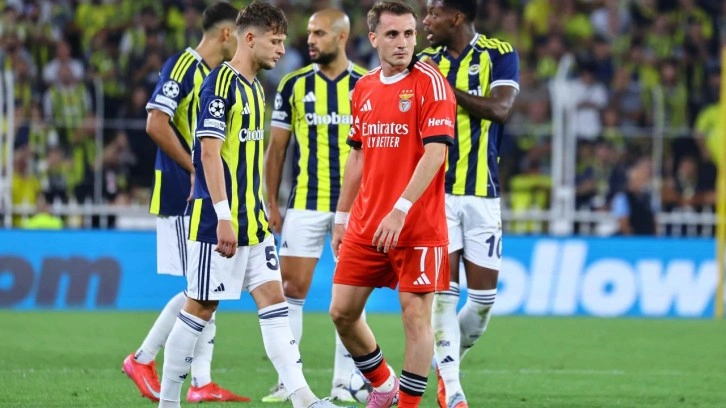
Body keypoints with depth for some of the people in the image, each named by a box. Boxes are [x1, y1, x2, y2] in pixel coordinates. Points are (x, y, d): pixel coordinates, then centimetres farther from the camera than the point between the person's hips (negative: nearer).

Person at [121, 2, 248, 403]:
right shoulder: (182, 66, -11)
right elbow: (156, 124, -20)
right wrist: (197, 169, -16)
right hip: (180, 195, -9)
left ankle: (201, 382, 6)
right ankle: (142, 359, 3)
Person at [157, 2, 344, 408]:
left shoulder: (255, 87, 14)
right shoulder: (221, 83, -14)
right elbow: (209, 151, -19)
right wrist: (223, 217, -24)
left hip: (253, 220, 9)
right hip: (219, 219, -9)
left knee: (273, 296, 2)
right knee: (201, 307, -2)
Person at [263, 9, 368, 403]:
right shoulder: (293, 85, 4)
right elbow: (276, 149, 7)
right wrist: (271, 204, 2)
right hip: (304, 205, 1)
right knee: (291, 289, -3)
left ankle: (344, 383, 8)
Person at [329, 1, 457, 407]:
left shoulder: (430, 83, -9)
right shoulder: (364, 88, 11)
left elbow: (435, 151, -17)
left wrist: (400, 210, -23)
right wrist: (342, 216, 17)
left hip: (417, 226, -6)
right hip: (365, 224, 6)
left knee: (416, 316, -6)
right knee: (342, 311, 7)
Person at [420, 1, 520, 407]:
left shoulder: (500, 55, -1)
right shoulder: (428, 61, 7)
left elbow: (500, 108, -17)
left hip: (482, 193, -1)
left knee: (484, 297, 0)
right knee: (443, 293, -8)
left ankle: (449, 362, 24)